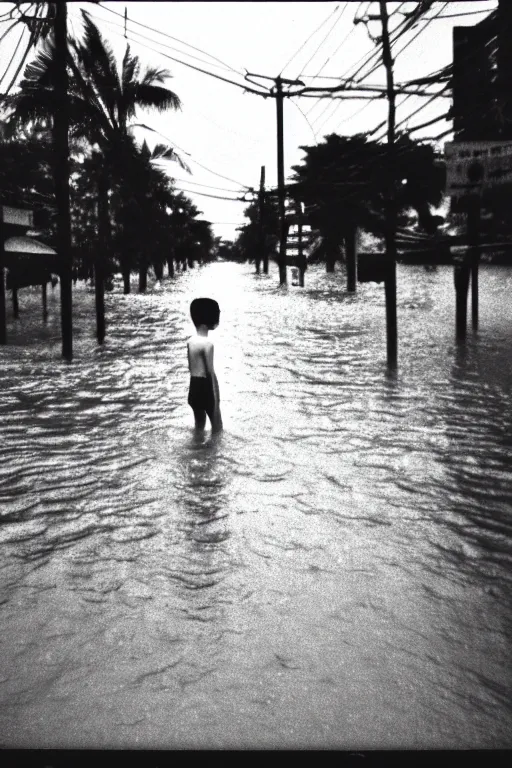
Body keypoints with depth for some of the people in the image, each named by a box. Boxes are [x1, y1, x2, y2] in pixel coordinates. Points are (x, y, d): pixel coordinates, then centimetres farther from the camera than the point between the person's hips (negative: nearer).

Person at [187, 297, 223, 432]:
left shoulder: (190, 341, 6)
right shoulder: (207, 344, -18)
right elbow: (211, 372, -18)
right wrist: (216, 396, -13)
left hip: (194, 387, 8)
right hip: (205, 387, -8)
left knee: (199, 425, 18)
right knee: (217, 425, 3)